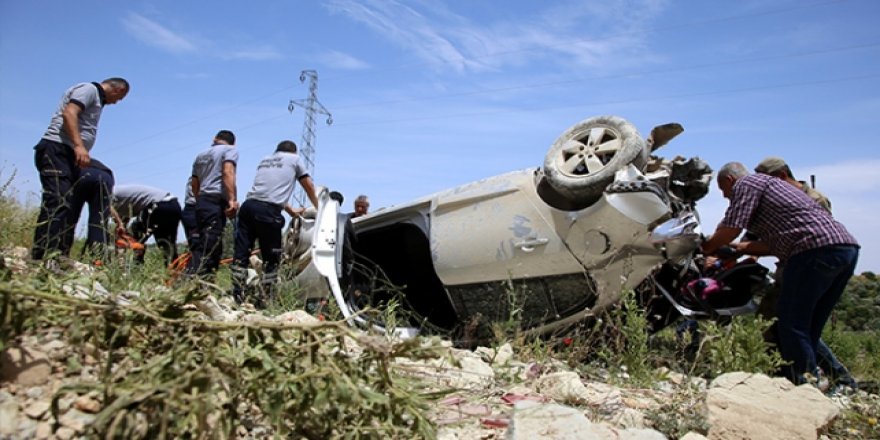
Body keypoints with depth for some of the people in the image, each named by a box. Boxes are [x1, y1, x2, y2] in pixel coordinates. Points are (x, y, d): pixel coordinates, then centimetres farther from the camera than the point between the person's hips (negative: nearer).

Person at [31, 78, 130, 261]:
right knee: (57, 203, -22)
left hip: (68, 155, 10)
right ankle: (43, 258, -30)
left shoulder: (96, 98, 29)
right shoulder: (89, 89, 1)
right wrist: (79, 145, -27)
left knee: (68, 208, 3)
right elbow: (69, 113, -15)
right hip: (57, 150, -10)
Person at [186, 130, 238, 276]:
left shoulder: (201, 155, 27)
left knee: (199, 245, 11)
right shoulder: (230, 149, 4)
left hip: (202, 201, 8)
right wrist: (232, 199, -23)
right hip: (216, 202, -8)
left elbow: (194, 184, 28)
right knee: (210, 246, -12)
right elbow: (227, 172, -14)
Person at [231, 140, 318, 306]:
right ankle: (263, 300, 5)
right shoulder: (295, 158, 15)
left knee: (241, 253, 5)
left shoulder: (264, 159, 29)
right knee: (271, 258, 5)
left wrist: (291, 210, 42)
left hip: (248, 204, 5)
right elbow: (309, 187, 21)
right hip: (268, 211, -5)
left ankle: (236, 297, 4)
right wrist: (318, 208, 37)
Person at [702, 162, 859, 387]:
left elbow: (730, 229, -8)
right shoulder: (772, 184, 32)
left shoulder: (746, 183, 4)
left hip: (817, 250, -10)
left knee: (792, 325, -5)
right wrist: (737, 248, 28)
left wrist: (707, 247, 9)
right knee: (808, 327, 14)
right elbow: (775, 243, 29)